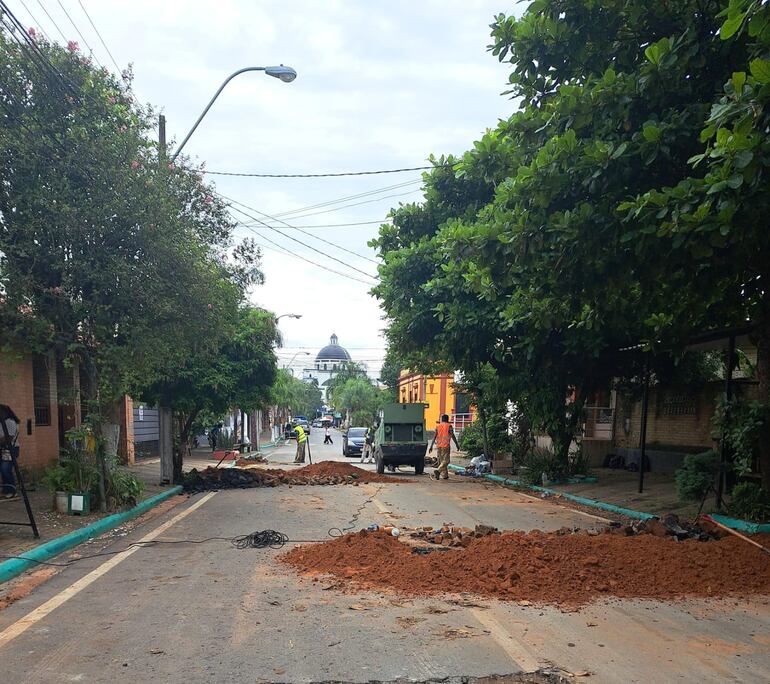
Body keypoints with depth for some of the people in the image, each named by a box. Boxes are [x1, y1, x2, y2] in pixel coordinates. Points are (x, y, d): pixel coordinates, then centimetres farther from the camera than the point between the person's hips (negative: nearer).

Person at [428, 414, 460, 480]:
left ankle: (444, 475, 16)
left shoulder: (438, 426, 11)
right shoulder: (449, 426, -1)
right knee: (446, 461, -6)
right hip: (446, 446, -5)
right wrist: (457, 444, 4)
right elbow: (452, 436, -4)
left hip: (439, 446, 5)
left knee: (441, 460, 14)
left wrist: (431, 446, 6)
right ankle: (438, 471, -27)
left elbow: (434, 436, 6)